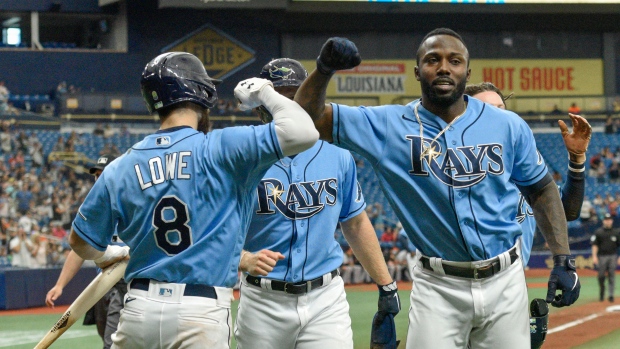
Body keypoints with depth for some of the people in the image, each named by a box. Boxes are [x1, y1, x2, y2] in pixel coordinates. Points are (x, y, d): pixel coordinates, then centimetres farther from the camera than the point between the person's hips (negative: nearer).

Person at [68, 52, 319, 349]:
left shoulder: (120, 168, 6)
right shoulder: (221, 149, -6)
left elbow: (81, 242, 15)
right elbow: (303, 132, -14)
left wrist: (106, 257, 39)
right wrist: (264, 93, 5)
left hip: (139, 309, 4)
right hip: (202, 314, -3)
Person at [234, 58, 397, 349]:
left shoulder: (337, 155, 5)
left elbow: (355, 223, 17)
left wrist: (386, 285, 16)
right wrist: (248, 260, -27)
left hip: (325, 298, 1)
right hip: (263, 301, -1)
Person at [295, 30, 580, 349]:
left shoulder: (509, 126, 2)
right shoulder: (389, 125, -2)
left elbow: (542, 189, 10)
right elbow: (307, 118, -4)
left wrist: (564, 260, 1)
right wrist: (324, 69, -22)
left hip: (504, 281, 2)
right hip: (438, 287, -1)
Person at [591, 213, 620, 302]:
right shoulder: (598, 232, 4)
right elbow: (594, 245, 1)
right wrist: (594, 256, -9)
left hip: (612, 256, 1)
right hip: (602, 257, -1)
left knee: (612, 276, -3)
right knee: (601, 276, 0)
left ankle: (611, 295, -2)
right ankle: (601, 293, 18)